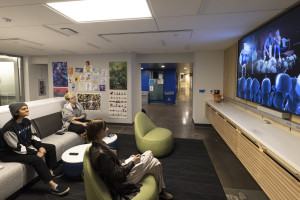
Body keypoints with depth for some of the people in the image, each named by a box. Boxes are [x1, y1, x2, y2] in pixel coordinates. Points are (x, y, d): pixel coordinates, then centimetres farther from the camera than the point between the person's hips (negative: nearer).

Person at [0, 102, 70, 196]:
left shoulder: (26, 121, -2)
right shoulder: (9, 128, -26)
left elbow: (34, 136, 7)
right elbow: (17, 148, -26)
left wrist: (40, 147, -9)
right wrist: (35, 153, -24)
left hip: (26, 145, 9)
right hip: (10, 153, -9)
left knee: (51, 147, 1)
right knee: (36, 159, -31)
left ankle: (50, 172, 9)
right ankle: (53, 186, -28)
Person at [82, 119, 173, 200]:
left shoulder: (98, 145, -1)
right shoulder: (100, 154, -32)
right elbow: (117, 175, -26)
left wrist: (129, 160, 5)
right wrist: (132, 162, -15)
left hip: (121, 169, 9)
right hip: (122, 182, -9)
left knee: (149, 153, 12)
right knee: (156, 164, -4)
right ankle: (161, 192, 24)